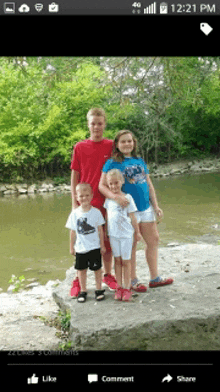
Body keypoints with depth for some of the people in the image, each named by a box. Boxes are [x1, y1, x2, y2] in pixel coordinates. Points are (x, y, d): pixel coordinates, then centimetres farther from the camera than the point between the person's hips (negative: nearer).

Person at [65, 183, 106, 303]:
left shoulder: (96, 212, -6)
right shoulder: (75, 213, -2)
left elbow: (100, 230, 0)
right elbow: (73, 231, 5)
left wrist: (102, 245, 1)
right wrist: (72, 247, 8)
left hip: (94, 247, -2)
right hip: (80, 248, 2)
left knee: (97, 268, 7)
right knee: (81, 269, 11)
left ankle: (99, 290, 24)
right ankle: (83, 291, 26)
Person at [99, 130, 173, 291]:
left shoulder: (140, 161, 12)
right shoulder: (112, 163, -5)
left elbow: (149, 185, 15)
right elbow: (102, 186, -11)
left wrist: (156, 206, 11)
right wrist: (116, 197, -28)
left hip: (146, 207, 6)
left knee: (153, 241, 11)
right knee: (131, 245, 3)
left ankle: (155, 278, 24)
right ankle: (133, 281, 18)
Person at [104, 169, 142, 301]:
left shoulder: (127, 197, -6)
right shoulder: (108, 199, 4)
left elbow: (132, 217, -3)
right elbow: (107, 216, 12)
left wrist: (137, 232, 2)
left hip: (126, 233, -3)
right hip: (113, 234, 3)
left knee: (126, 261, 3)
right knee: (117, 260, 9)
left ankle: (127, 288, 11)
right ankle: (119, 287, 17)